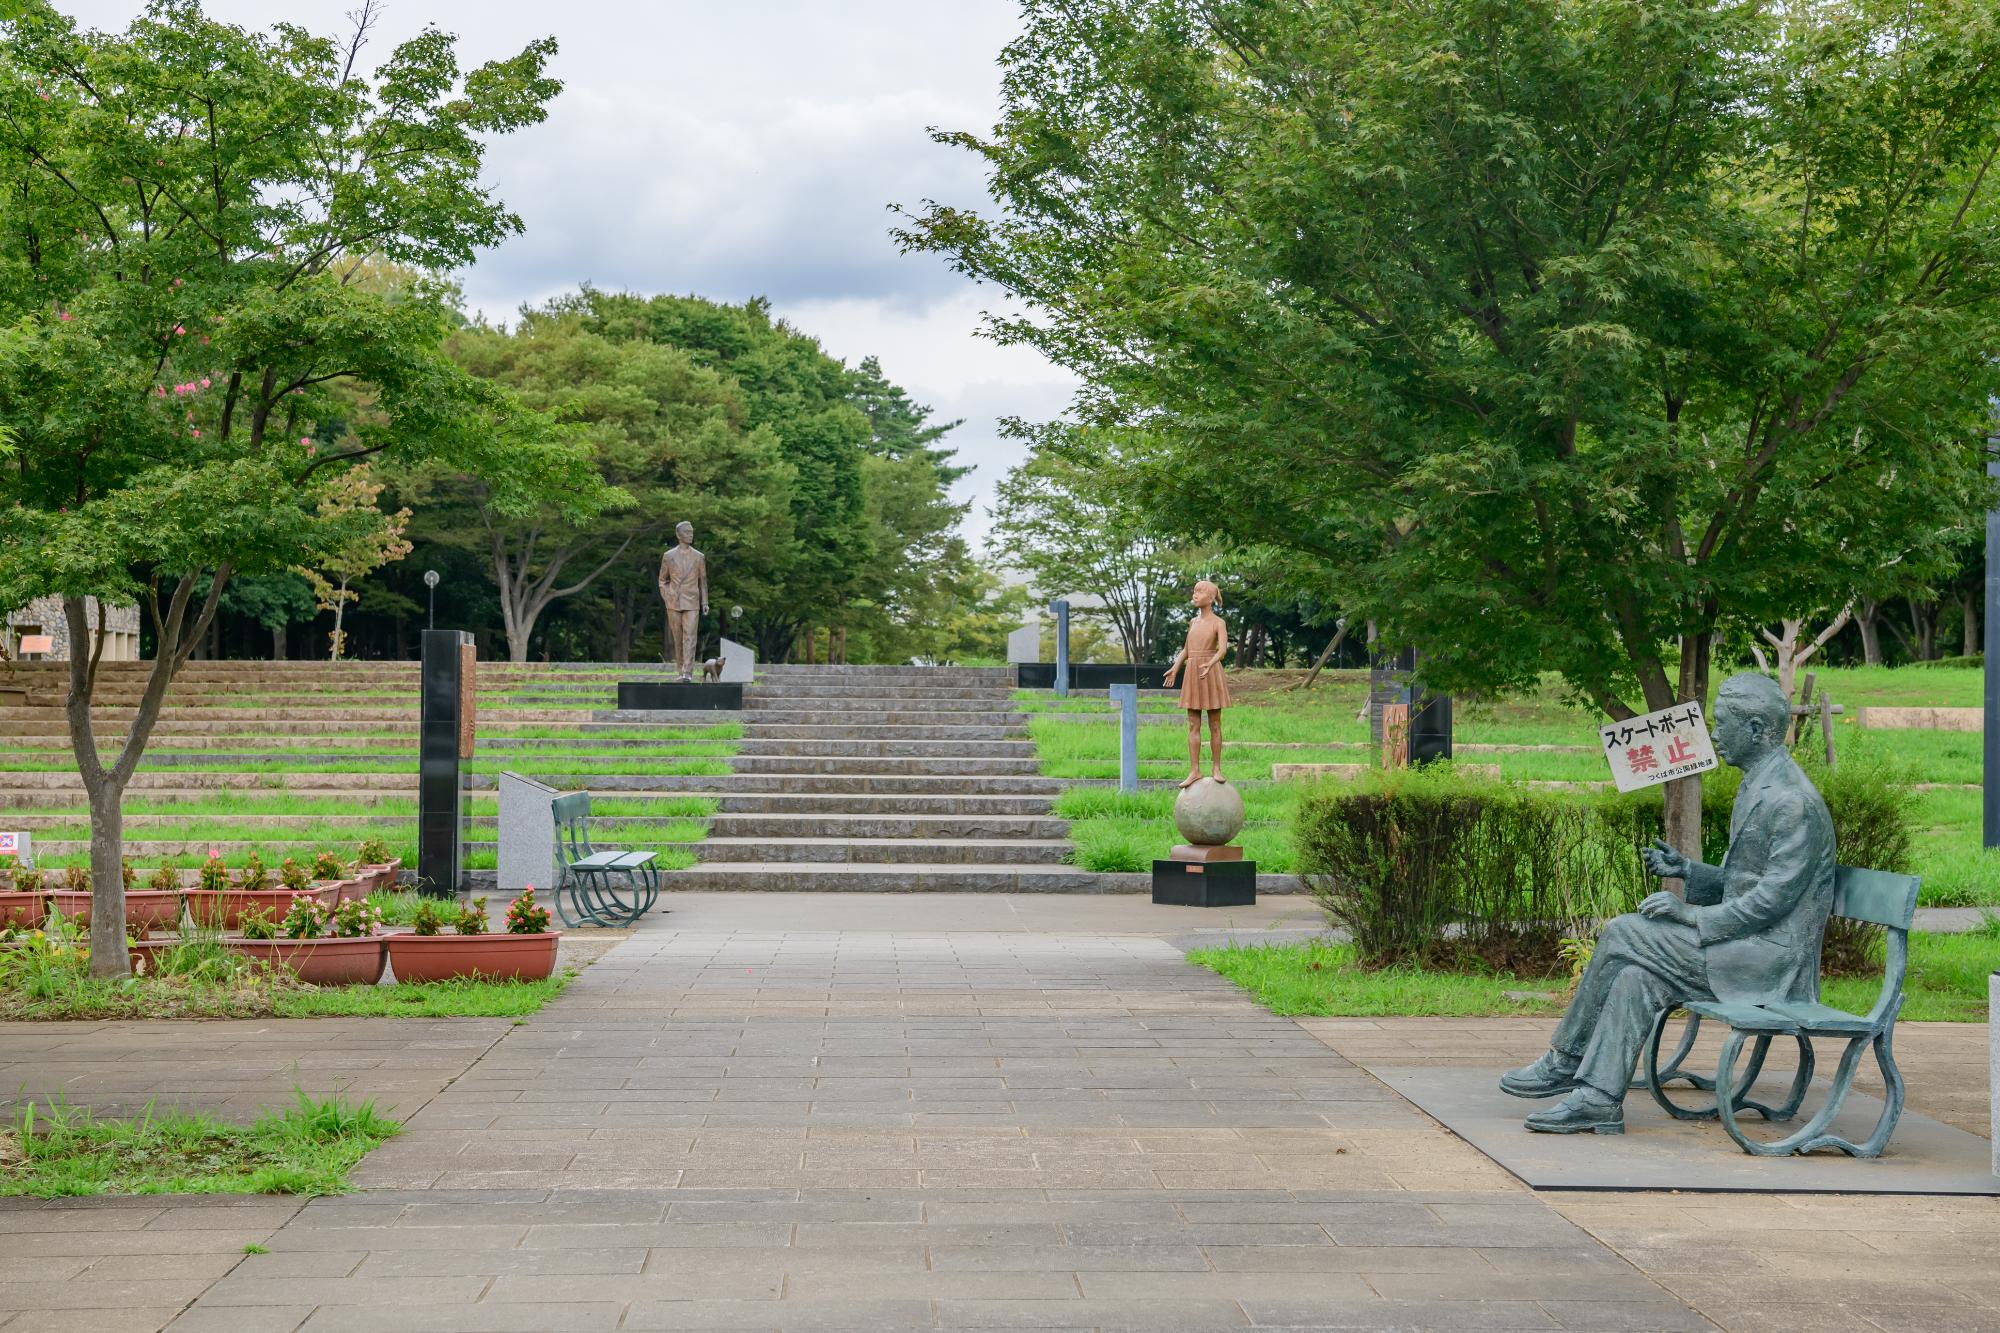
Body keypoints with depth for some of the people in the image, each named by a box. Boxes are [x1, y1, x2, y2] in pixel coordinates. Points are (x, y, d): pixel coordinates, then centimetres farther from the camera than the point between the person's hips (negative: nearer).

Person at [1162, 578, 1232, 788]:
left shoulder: (1218, 623, -5)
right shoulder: (1194, 622, 12)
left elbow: (1223, 648, -20)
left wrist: (1210, 664, -39)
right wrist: (1174, 669, 5)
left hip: (1211, 674, -5)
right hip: (1192, 675, 5)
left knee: (1214, 725, 2)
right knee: (1193, 725, 1)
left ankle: (1216, 768, 10)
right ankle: (1194, 771, 1)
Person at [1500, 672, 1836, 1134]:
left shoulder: (1792, 801, -17)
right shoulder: (1758, 788, 16)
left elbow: (1774, 897, -21)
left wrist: (1692, 915, -18)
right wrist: (1687, 870, 7)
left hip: (1773, 959, -9)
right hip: (1748, 947, 9)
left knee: (1624, 935, -15)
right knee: (1638, 975, -9)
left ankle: (1566, 1062, -6)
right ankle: (1599, 1100, -11)